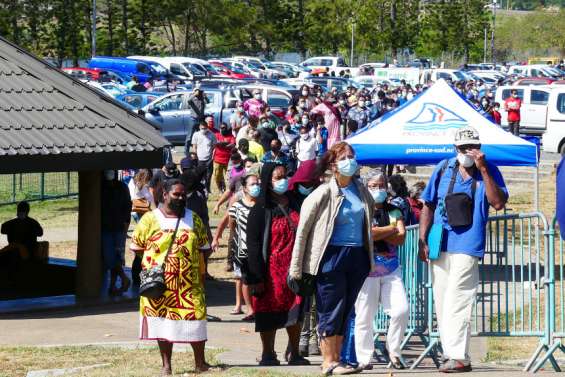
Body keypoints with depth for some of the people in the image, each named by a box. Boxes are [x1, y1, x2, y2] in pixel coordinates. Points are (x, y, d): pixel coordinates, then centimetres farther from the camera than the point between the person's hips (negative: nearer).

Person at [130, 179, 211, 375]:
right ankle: (166, 366, 11)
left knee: (195, 318, -2)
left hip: (190, 283, 2)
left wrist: (201, 269, 4)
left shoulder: (194, 219, 10)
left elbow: (204, 247, 14)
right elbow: (135, 246, 6)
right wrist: (151, 260, -2)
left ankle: (200, 362, 12)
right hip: (160, 284, -2)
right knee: (163, 323, 2)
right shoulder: (150, 219, 2)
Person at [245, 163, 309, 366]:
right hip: (272, 269, -4)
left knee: (295, 311, 7)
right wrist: (257, 276, -15)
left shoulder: (294, 204, 9)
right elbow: (253, 243, -9)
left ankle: (294, 353, 20)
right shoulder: (261, 209, -6)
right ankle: (268, 355, 11)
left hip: (294, 268, 4)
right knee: (270, 311, 1)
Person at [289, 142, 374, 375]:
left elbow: (370, 222, 23)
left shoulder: (362, 191, 9)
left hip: (357, 257, 6)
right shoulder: (323, 194, -7)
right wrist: (296, 268, -7)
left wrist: (371, 258, 18)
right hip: (332, 256, -5)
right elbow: (302, 231, -5)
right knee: (331, 310, -4)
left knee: (345, 311, 10)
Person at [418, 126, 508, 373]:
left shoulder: (489, 172, 3)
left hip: (467, 247, -4)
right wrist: (422, 240, 5)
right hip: (439, 246, 4)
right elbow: (428, 206, 13)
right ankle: (449, 353, 17)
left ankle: (459, 357, -14)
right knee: (441, 303, 9)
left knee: (457, 302, -13)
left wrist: (483, 169, -16)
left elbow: (498, 203, -13)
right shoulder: (444, 169, 9)